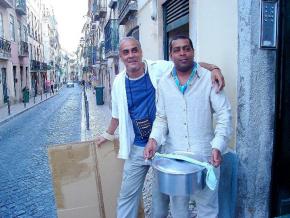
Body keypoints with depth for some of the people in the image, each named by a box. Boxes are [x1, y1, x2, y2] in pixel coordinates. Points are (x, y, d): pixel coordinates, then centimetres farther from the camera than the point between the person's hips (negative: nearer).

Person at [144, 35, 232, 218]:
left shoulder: (209, 78, -5)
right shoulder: (164, 83, 5)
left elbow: (224, 114, -6)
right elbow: (161, 118, 9)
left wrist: (218, 146, -18)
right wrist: (154, 139, -8)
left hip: (204, 155, -2)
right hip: (173, 155, 3)